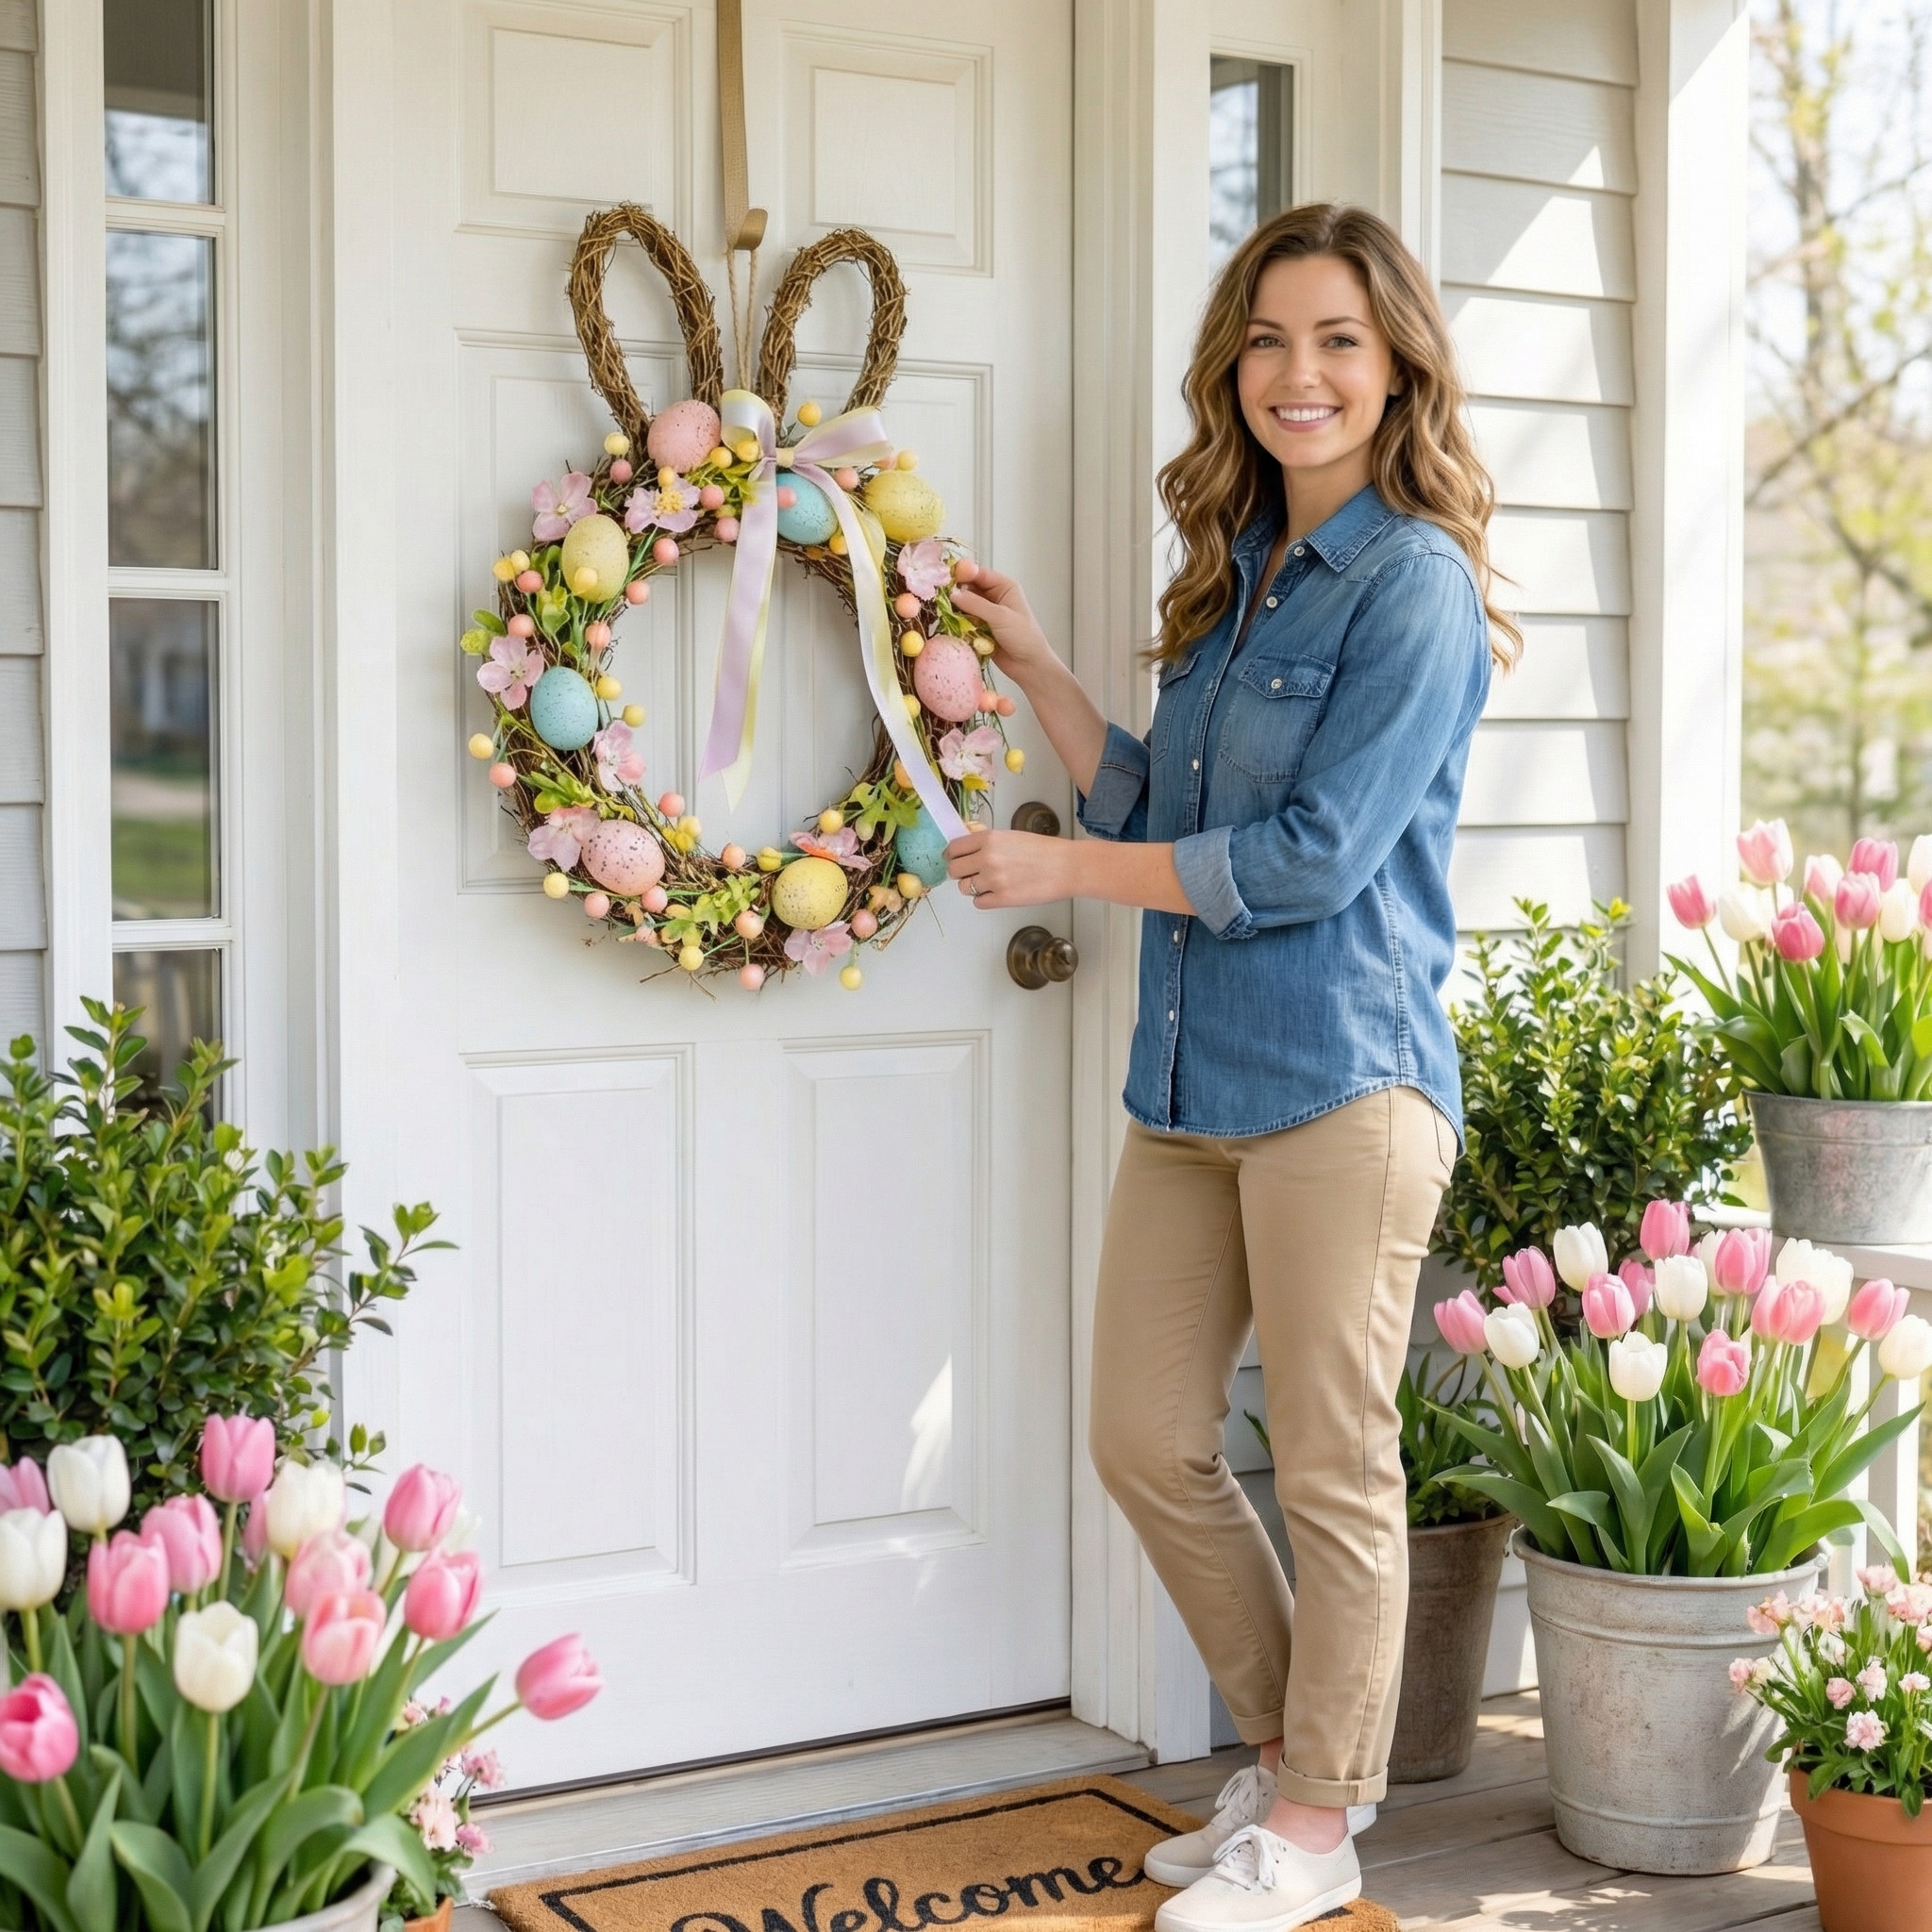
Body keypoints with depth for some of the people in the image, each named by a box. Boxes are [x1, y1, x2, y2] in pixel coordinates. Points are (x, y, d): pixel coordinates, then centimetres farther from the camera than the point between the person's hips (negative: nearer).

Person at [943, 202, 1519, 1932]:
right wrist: (1033, 663, 11)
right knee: (1146, 1444, 11)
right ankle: (1300, 1749, 30)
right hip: (1190, 1078, 8)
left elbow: (1314, 852, -16)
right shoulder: (1233, 575, 16)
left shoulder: (1414, 583, -9)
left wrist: (1061, 869, -10)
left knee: (1333, 1466, 3)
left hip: (1342, 1084, -8)